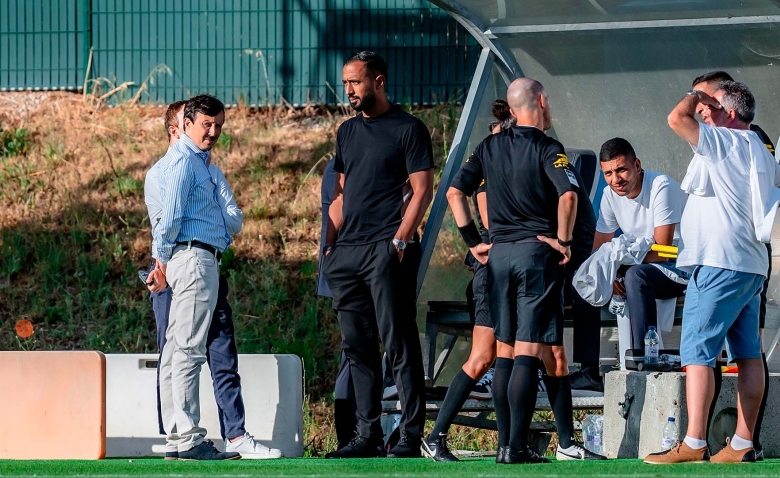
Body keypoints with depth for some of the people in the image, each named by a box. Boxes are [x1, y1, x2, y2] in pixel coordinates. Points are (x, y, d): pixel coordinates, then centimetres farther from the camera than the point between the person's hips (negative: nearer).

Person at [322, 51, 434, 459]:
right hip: (347, 252, 7)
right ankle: (368, 436, 12)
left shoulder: (407, 129, -2)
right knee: (357, 346, 8)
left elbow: (422, 190, -7)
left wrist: (400, 241, -16)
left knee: (399, 344, -8)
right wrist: (330, 244, 11)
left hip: (386, 250, -7)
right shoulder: (348, 131, 19)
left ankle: (411, 436, -6)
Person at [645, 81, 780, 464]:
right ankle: (743, 445, 4)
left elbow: (677, 119, -17)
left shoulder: (725, 142, -8)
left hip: (719, 263, -9)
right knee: (748, 353, 5)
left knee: (697, 351, -11)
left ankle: (693, 444, -18)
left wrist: (694, 97, 1)